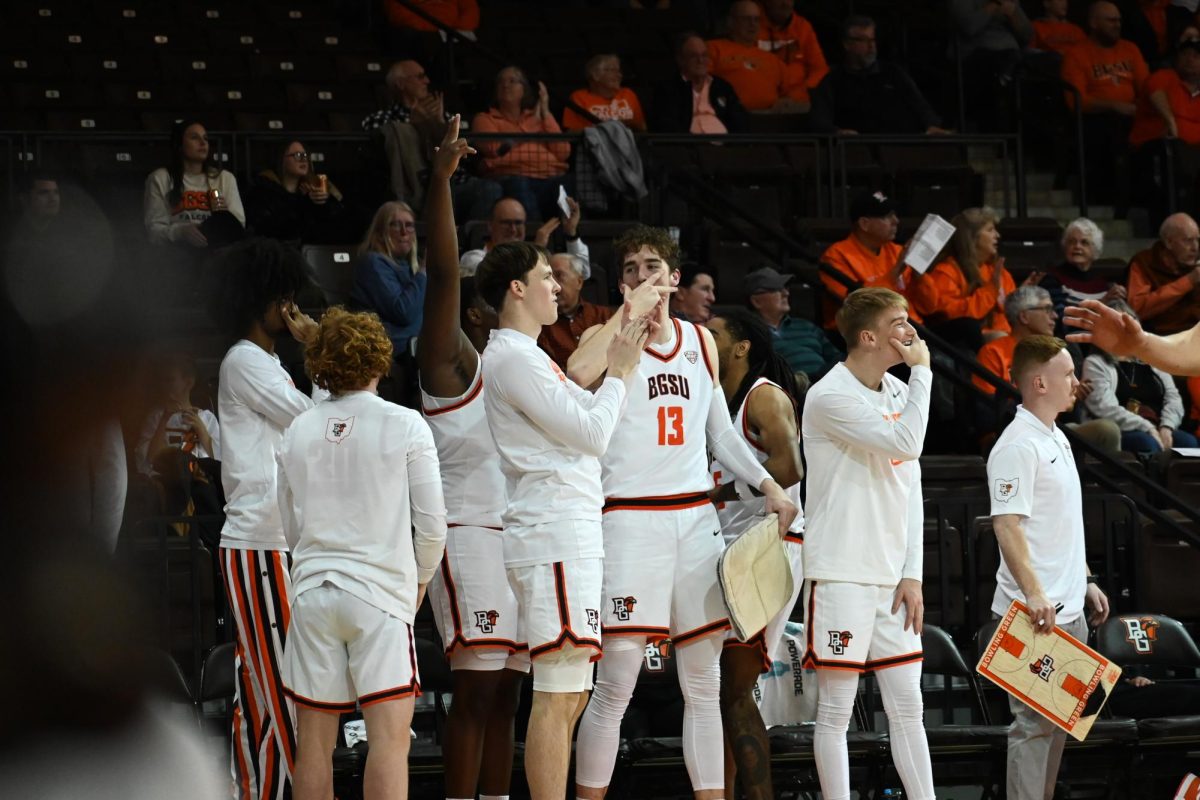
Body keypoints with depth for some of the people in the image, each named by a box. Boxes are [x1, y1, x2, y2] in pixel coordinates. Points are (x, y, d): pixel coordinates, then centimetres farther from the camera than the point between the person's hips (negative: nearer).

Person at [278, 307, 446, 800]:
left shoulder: (298, 432, 8)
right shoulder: (405, 426, -3)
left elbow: (291, 528, 14)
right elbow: (432, 525, -2)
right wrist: (420, 581, 15)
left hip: (313, 591, 4)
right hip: (382, 589, -4)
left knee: (314, 741, 8)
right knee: (390, 736, -9)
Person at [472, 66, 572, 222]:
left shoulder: (538, 117, 29)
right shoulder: (485, 119, 22)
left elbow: (563, 152, 12)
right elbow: (495, 148, -2)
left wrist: (546, 113, 13)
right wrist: (531, 129, 10)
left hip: (551, 177, 3)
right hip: (511, 176, -2)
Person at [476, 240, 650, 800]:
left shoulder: (526, 354, 20)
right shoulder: (514, 356, -12)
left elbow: (583, 414, 26)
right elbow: (593, 433, -13)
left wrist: (625, 362, 18)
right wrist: (619, 372, 1)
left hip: (570, 534, 11)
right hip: (555, 536, -11)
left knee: (571, 694, 12)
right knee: (557, 696, -11)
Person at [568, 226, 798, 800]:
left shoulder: (699, 340, 14)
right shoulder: (609, 337, -1)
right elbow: (578, 375, -25)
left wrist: (768, 485, 11)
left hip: (696, 517, 5)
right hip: (630, 518, -5)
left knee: (704, 682, 8)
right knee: (616, 682, -7)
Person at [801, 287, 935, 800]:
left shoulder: (900, 392, 12)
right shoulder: (830, 396, -12)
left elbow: (911, 491, 14)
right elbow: (907, 443, -23)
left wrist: (912, 574, 7)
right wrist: (922, 371, -14)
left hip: (892, 577, 7)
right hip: (840, 574, -7)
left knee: (907, 708, 7)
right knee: (836, 709, -1)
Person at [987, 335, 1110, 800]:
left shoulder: (1057, 439, 16)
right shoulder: (1018, 446, -15)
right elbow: (1007, 525, -22)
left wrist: (1084, 583, 23)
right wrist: (1034, 594, -30)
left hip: (1068, 609, 10)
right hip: (1036, 612, -10)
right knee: (1034, 722, -8)